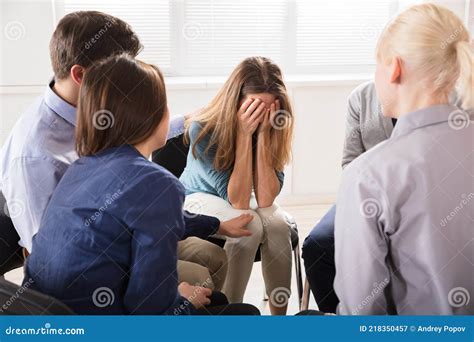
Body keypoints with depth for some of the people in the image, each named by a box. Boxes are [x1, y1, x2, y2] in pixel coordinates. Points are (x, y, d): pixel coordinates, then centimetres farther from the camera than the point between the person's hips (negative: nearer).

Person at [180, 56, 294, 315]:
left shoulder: (274, 127, -18)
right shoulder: (203, 129, -28)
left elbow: (265, 199, -25)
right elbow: (237, 201, -30)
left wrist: (263, 134, -33)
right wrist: (244, 134, -37)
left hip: (243, 196, 3)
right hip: (201, 196, -3)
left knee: (278, 225, -28)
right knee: (249, 226, -32)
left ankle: (280, 314, -12)